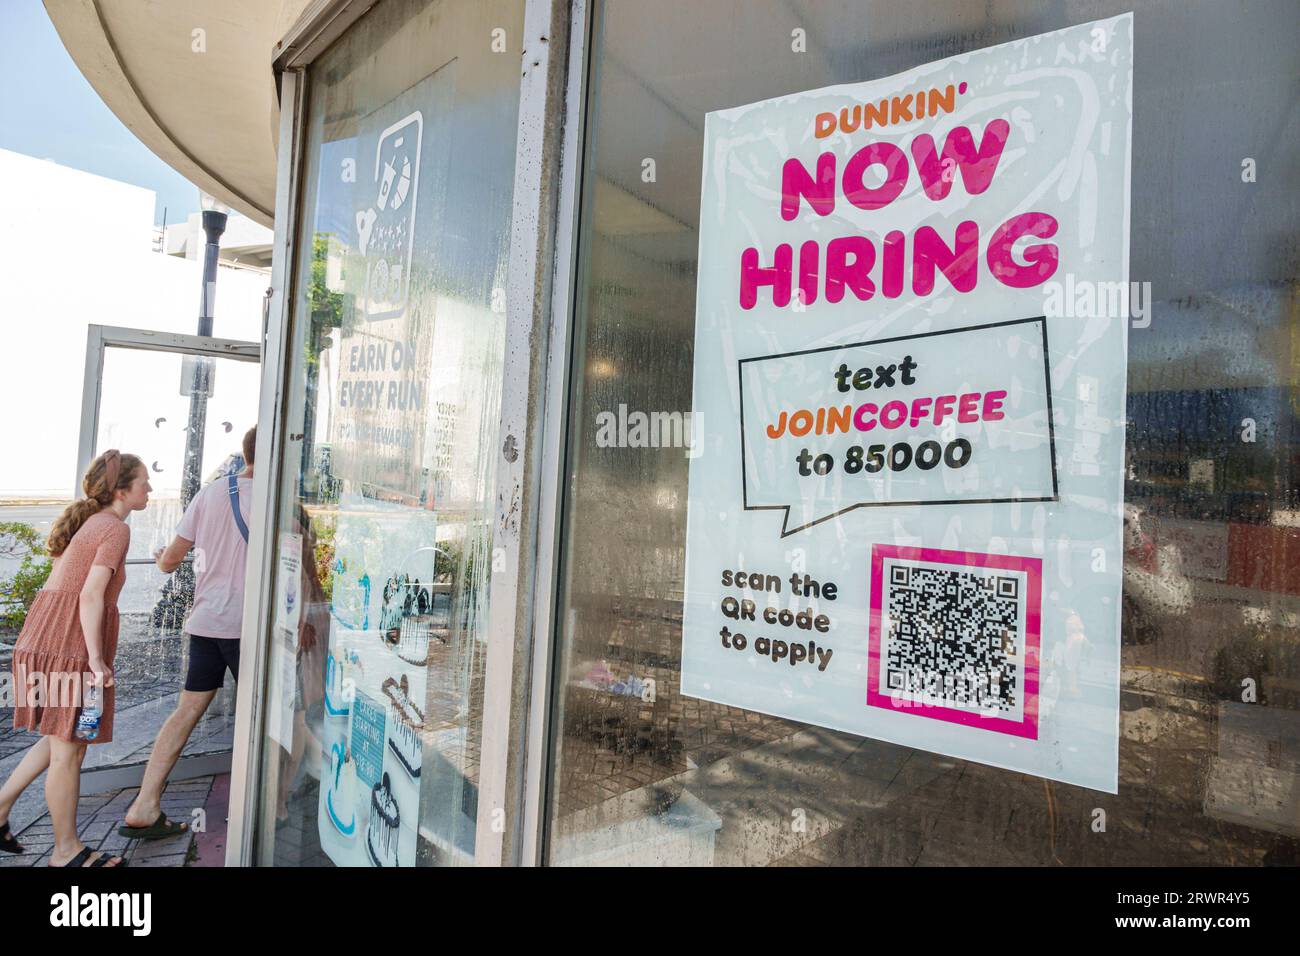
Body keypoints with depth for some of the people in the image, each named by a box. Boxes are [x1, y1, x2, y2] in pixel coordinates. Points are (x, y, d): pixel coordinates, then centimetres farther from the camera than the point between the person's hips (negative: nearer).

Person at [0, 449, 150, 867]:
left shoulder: (88, 522, 17)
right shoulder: (116, 528, -11)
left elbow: (63, 583, 19)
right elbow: (91, 595, -19)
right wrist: (96, 660, -19)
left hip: (44, 638, 9)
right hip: (71, 643, -9)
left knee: (61, 739, 21)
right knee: (68, 749, 1)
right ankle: (66, 851, 13)